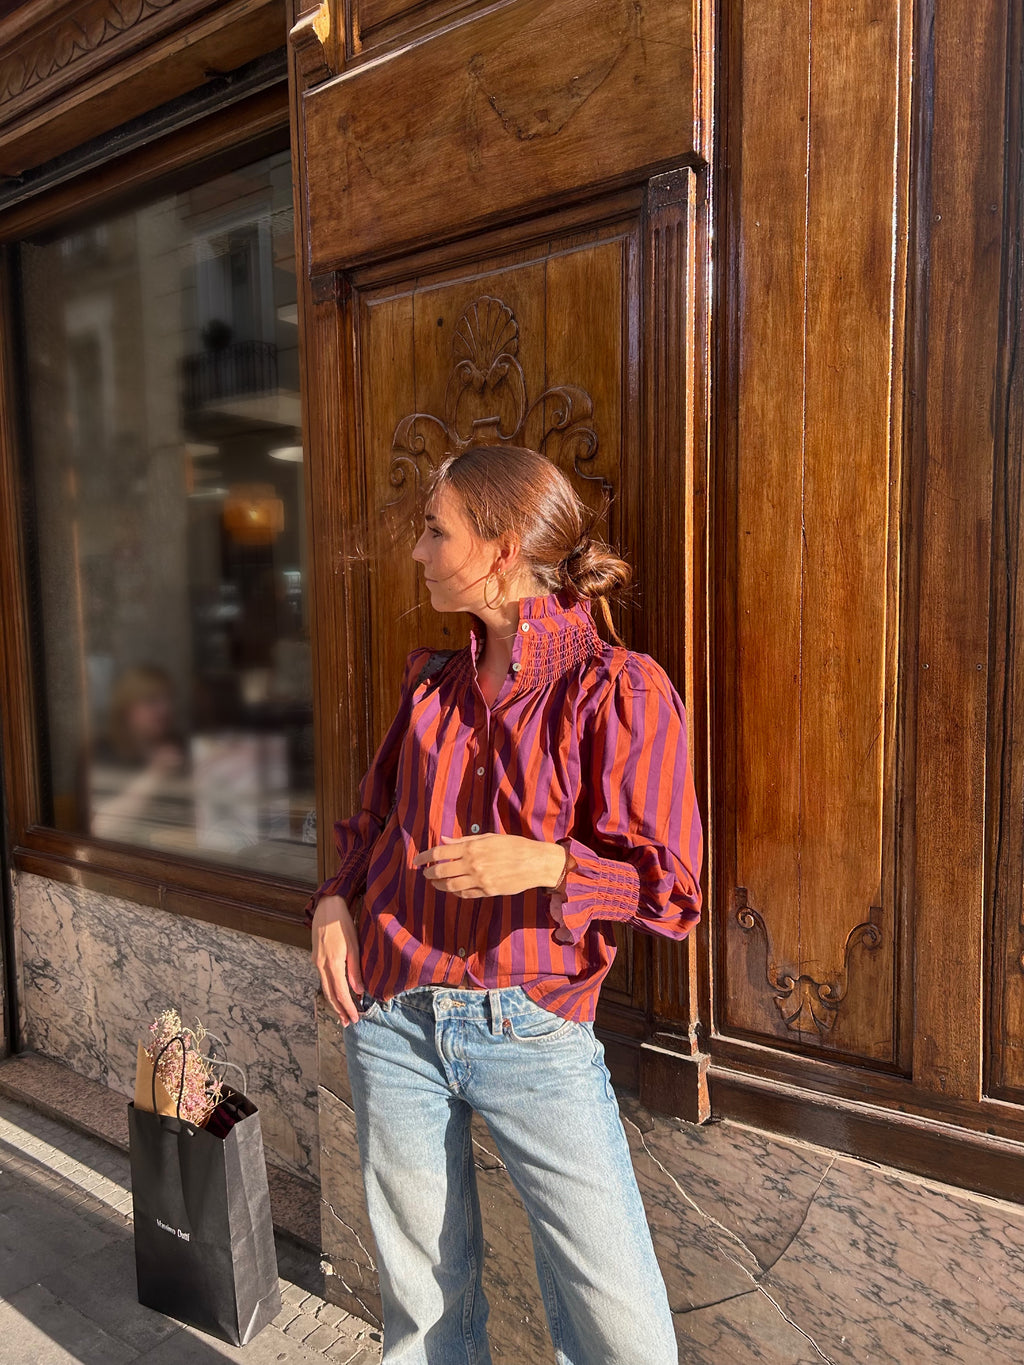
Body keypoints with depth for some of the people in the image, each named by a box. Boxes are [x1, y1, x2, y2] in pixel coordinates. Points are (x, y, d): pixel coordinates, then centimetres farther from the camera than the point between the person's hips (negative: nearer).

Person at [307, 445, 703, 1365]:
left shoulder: (619, 689, -10)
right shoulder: (433, 683, 7)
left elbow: (674, 885, -11)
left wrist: (546, 862, -25)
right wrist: (335, 901, 0)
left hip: (532, 1032, -4)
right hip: (390, 1020, 5)